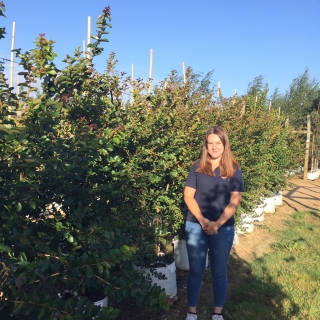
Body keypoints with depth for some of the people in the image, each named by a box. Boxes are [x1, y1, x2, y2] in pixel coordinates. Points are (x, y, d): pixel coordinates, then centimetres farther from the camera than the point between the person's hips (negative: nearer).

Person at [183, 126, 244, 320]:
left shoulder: (233, 170, -2)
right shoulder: (197, 168, 1)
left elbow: (234, 201, -7)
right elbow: (188, 196, -3)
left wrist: (217, 224, -16)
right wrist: (202, 220, -14)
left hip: (223, 229, 0)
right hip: (195, 226, 1)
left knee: (219, 272, 13)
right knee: (195, 270, 11)